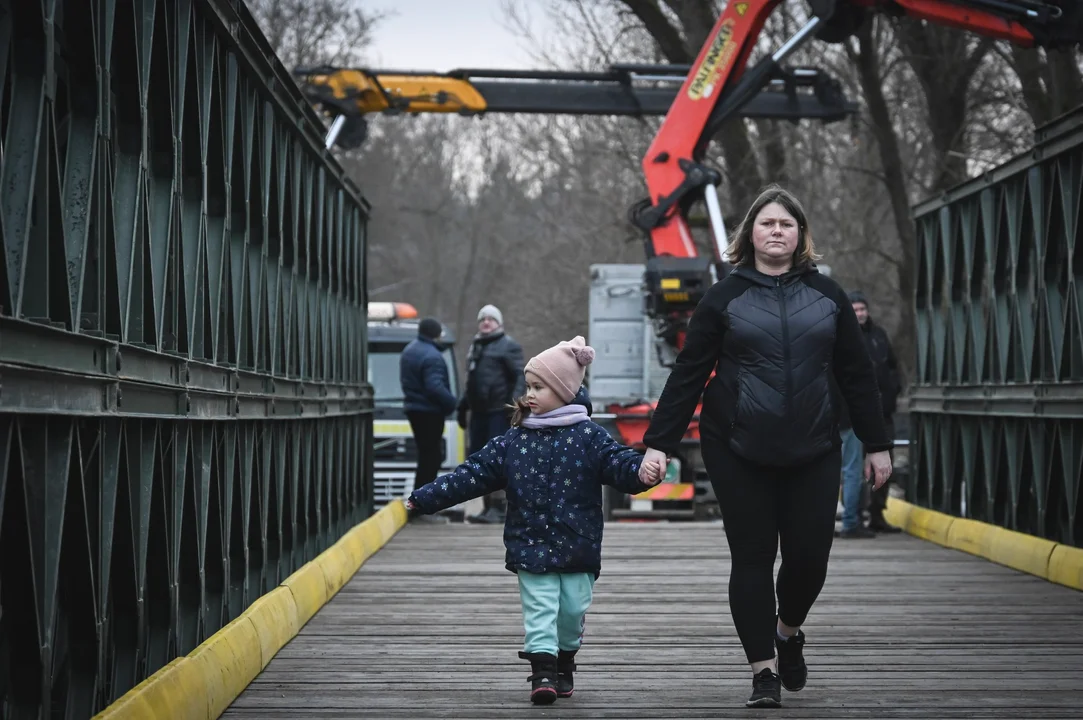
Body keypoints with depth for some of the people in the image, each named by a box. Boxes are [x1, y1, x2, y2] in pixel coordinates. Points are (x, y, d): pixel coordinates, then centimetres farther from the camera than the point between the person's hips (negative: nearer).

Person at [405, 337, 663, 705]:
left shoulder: (589, 436, -4)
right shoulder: (512, 441, 3)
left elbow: (619, 463, -16)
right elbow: (473, 475, 5)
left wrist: (642, 471, -40)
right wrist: (425, 498, 3)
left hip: (577, 547, -1)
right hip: (531, 547, 1)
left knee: (573, 609, 6)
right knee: (539, 609, -6)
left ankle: (564, 665, 28)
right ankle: (543, 671, -5)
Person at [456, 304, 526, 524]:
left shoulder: (508, 346, -2)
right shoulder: (475, 347, 22)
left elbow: (520, 377, -8)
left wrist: (515, 403, -20)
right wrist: (463, 406, 25)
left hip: (499, 412, -8)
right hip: (479, 412, 8)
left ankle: (498, 507, -8)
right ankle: (488, 506, 15)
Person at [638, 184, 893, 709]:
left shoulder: (826, 295, 9)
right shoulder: (725, 297, 3)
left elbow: (856, 373, 12)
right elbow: (688, 374, 2)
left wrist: (876, 443, 11)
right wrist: (659, 443, -3)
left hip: (812, 451, 2)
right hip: (739, 453, -1)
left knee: (810, 555, 0)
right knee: (752, 557, 0)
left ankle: (788, 630, 31)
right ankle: (764, 670, 9)